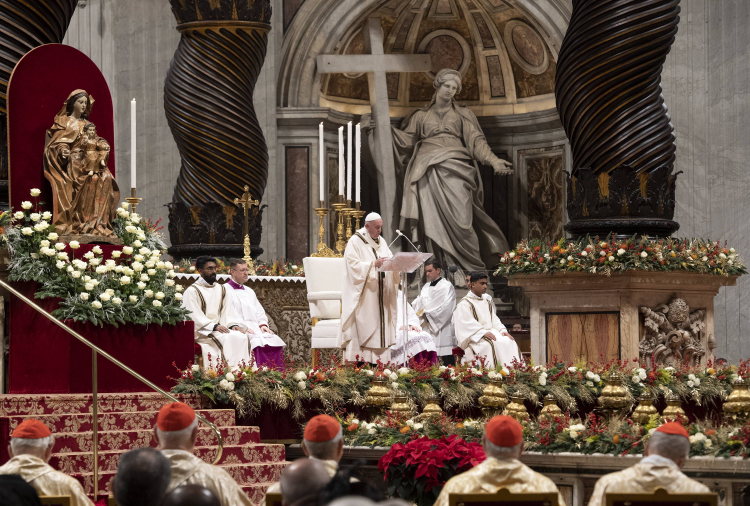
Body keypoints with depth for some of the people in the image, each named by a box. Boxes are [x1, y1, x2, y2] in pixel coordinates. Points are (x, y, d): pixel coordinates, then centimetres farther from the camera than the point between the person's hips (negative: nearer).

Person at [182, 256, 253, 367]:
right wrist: (214, 326, -21)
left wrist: (233, 325, -9)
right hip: (202, 332, -6)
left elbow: (229, 312, 13)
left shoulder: (223, 290, 20)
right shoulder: (192, 291, 1)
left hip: (221, 328, 6)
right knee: (228, 338, -32)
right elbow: (194, 316, -9)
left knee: (242, 337, -23)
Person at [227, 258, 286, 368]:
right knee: (257, 343, -36)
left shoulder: (249, 291, 29)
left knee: (276, 342, -20)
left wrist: (262, 324, 3)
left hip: (256, 327, 7)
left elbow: (259, 312, 25)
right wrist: (244, 327, -19)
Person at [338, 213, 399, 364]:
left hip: (379, 294, 7)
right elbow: (354, 266, -14)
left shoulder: (381, 242, 16)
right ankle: (359, 362, -12)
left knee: (379, 327, 2)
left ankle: (375, 360, 2)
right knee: (361, 328, -11)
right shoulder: (355, 242, -5)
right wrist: (374, 264, -23)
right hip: (362, 294, -7)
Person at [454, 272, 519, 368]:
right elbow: (467, 322, -14)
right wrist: (483, 332, -26)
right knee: (490, 345, -35)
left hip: (490, 331, 7)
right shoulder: (464, 303, -1)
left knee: (509, 342, -18)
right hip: (475, 336, -7)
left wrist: (502, 330, -2)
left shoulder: (487, 301, 23)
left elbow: (494, 319, 18)